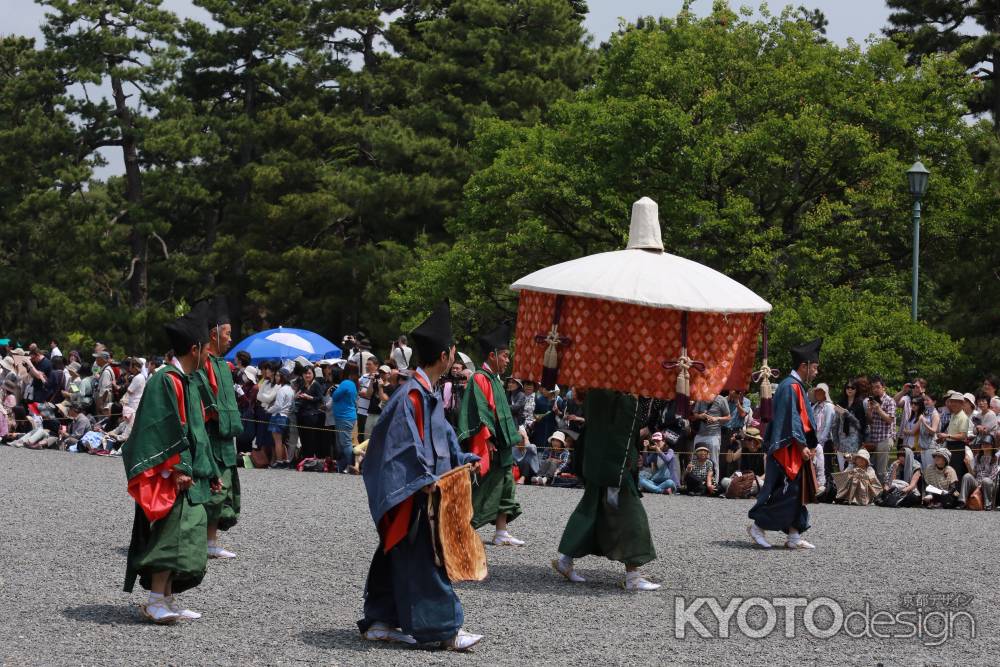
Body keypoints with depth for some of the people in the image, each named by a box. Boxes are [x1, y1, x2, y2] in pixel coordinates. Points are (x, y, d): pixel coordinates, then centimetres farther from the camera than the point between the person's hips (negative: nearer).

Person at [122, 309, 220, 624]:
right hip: (172, 478, -10)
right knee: (172, 532, -13)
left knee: (186, 533, 9)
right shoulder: (167, 381, -12)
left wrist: (209, 471, 22)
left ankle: (167, 598, 13)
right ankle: (155, 601, -13)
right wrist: (176, 469, -22)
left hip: (188, 476, 10)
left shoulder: (185, 382, 18)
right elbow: (164, 430, -18)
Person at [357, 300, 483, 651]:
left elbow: (441, 435, 23)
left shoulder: (428, 394, 13)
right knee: (424, 557, -6)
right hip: (413, 493, -10)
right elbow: (407, 441, -23)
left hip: (422, 489, 10)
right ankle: (443, 628, -3)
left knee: (398, 554, 14)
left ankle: (379, 621, 20)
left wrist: (464, 460, 16)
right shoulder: (414, 394, -17)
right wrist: (425, 478, -25)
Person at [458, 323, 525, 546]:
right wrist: (489, 440, -22)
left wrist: (511, 439, 19)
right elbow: (479, 412, -19)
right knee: (479, 490, -5)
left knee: (504, 486, 9)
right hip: (486, 446, -10)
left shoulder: (495, 380, 17)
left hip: (501, 446, 10)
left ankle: (501, 533, 11)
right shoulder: (480, 378, -13)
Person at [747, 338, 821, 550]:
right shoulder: (790, 387, -14)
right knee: (784, 492, -9)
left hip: (796, 452, 10)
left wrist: (806, 446, 18)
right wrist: (803, 446, -20)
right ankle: (757, 526, -1)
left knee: (796, 493, 8)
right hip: (787, 451, -10)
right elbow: (791, 420, -20)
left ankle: (794, 536, 10)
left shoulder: (797, 387, 17)